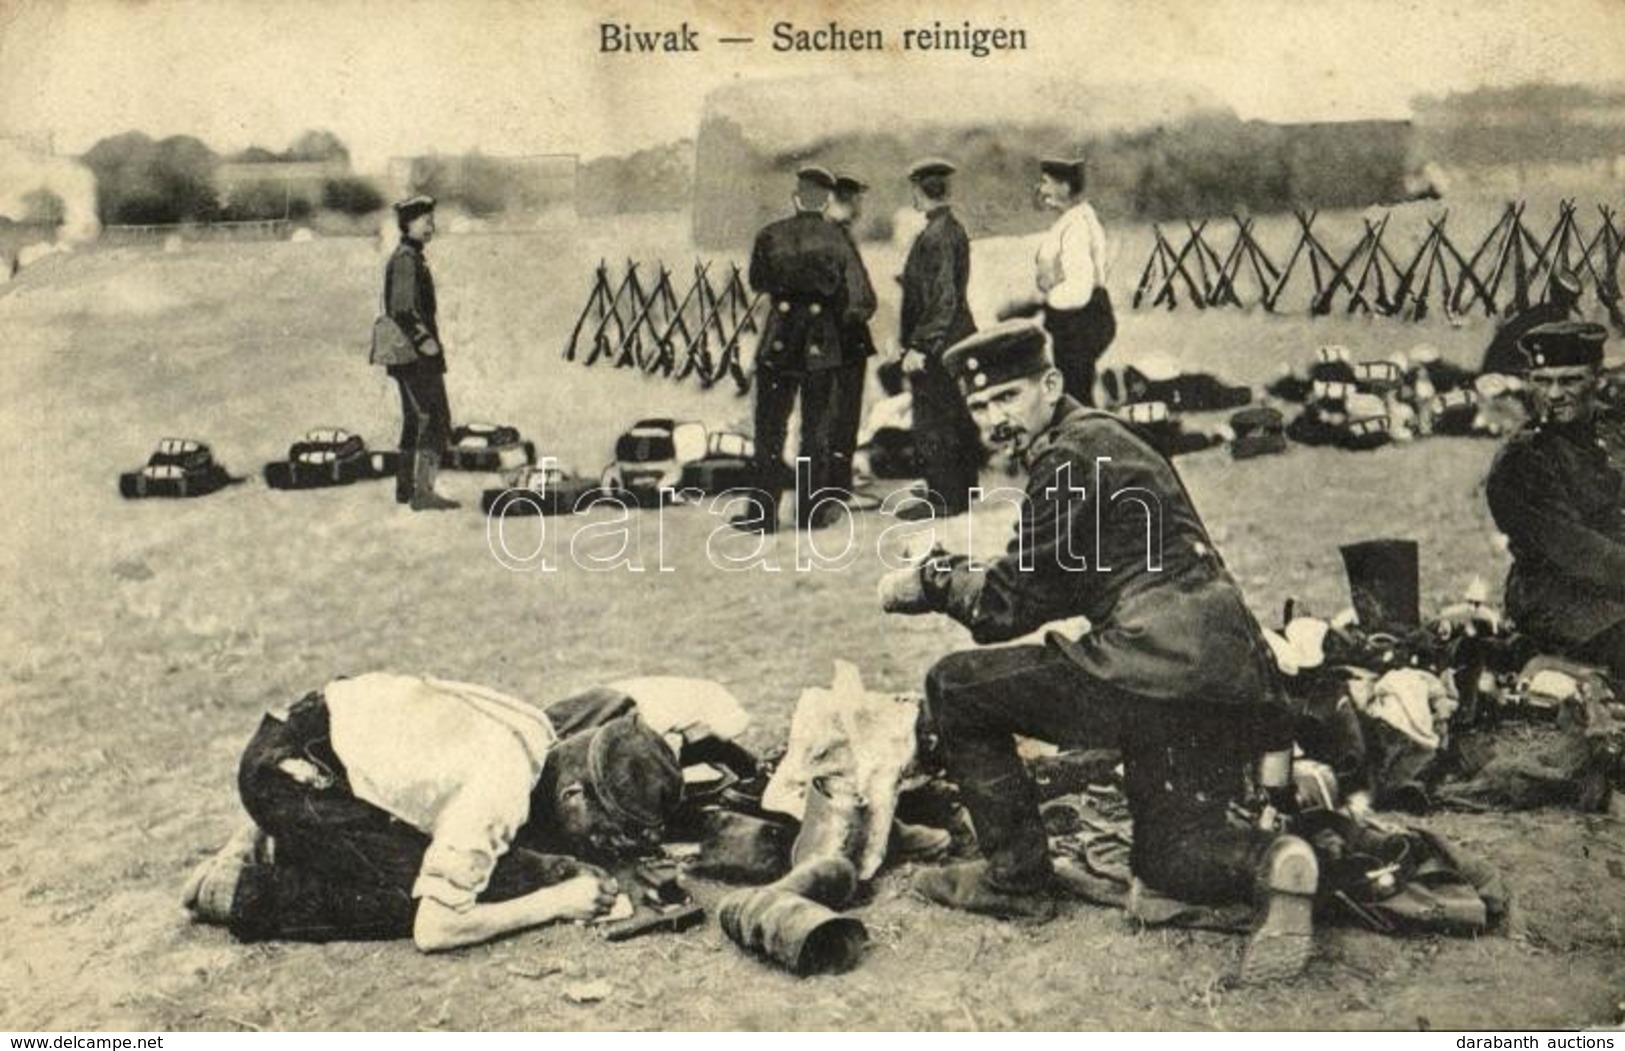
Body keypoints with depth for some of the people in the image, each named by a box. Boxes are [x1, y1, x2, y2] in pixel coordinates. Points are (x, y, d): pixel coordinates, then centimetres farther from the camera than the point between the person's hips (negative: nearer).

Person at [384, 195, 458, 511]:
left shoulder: (412, 258, 18)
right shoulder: (406, 260, -13)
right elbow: (402, 309, -23)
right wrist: (422, 340, -26)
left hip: (408, 355, 11)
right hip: (417, 356, -11)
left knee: (415, 420, 16)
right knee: (437, 421, -13)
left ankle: (406, 487, 22)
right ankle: (423, 491, -18)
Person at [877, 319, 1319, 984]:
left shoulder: (1070, 456, -7)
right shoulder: (1103, 436, 22)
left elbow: (1009, 608, -6)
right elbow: (1053, 588, 26)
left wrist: (927, 584, 9)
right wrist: (958, 575, 20)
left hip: (1158, 673, -10)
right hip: (1230, 679, 10)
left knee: (954, 687, 3)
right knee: (1168, 859, 23)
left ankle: (1016, 877, 10)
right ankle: (1273, 861, -6)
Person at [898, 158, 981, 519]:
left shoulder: (935, 236, -18)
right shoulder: (955, 230, 11)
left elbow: (941, 298, -22)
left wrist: (918, 346, -21)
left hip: (937, 344, -10)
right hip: (959, 338, 10)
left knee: (932, 423, -3)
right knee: (960, 419, 15)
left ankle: (943, 497, 2)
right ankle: (962, 492, 25)